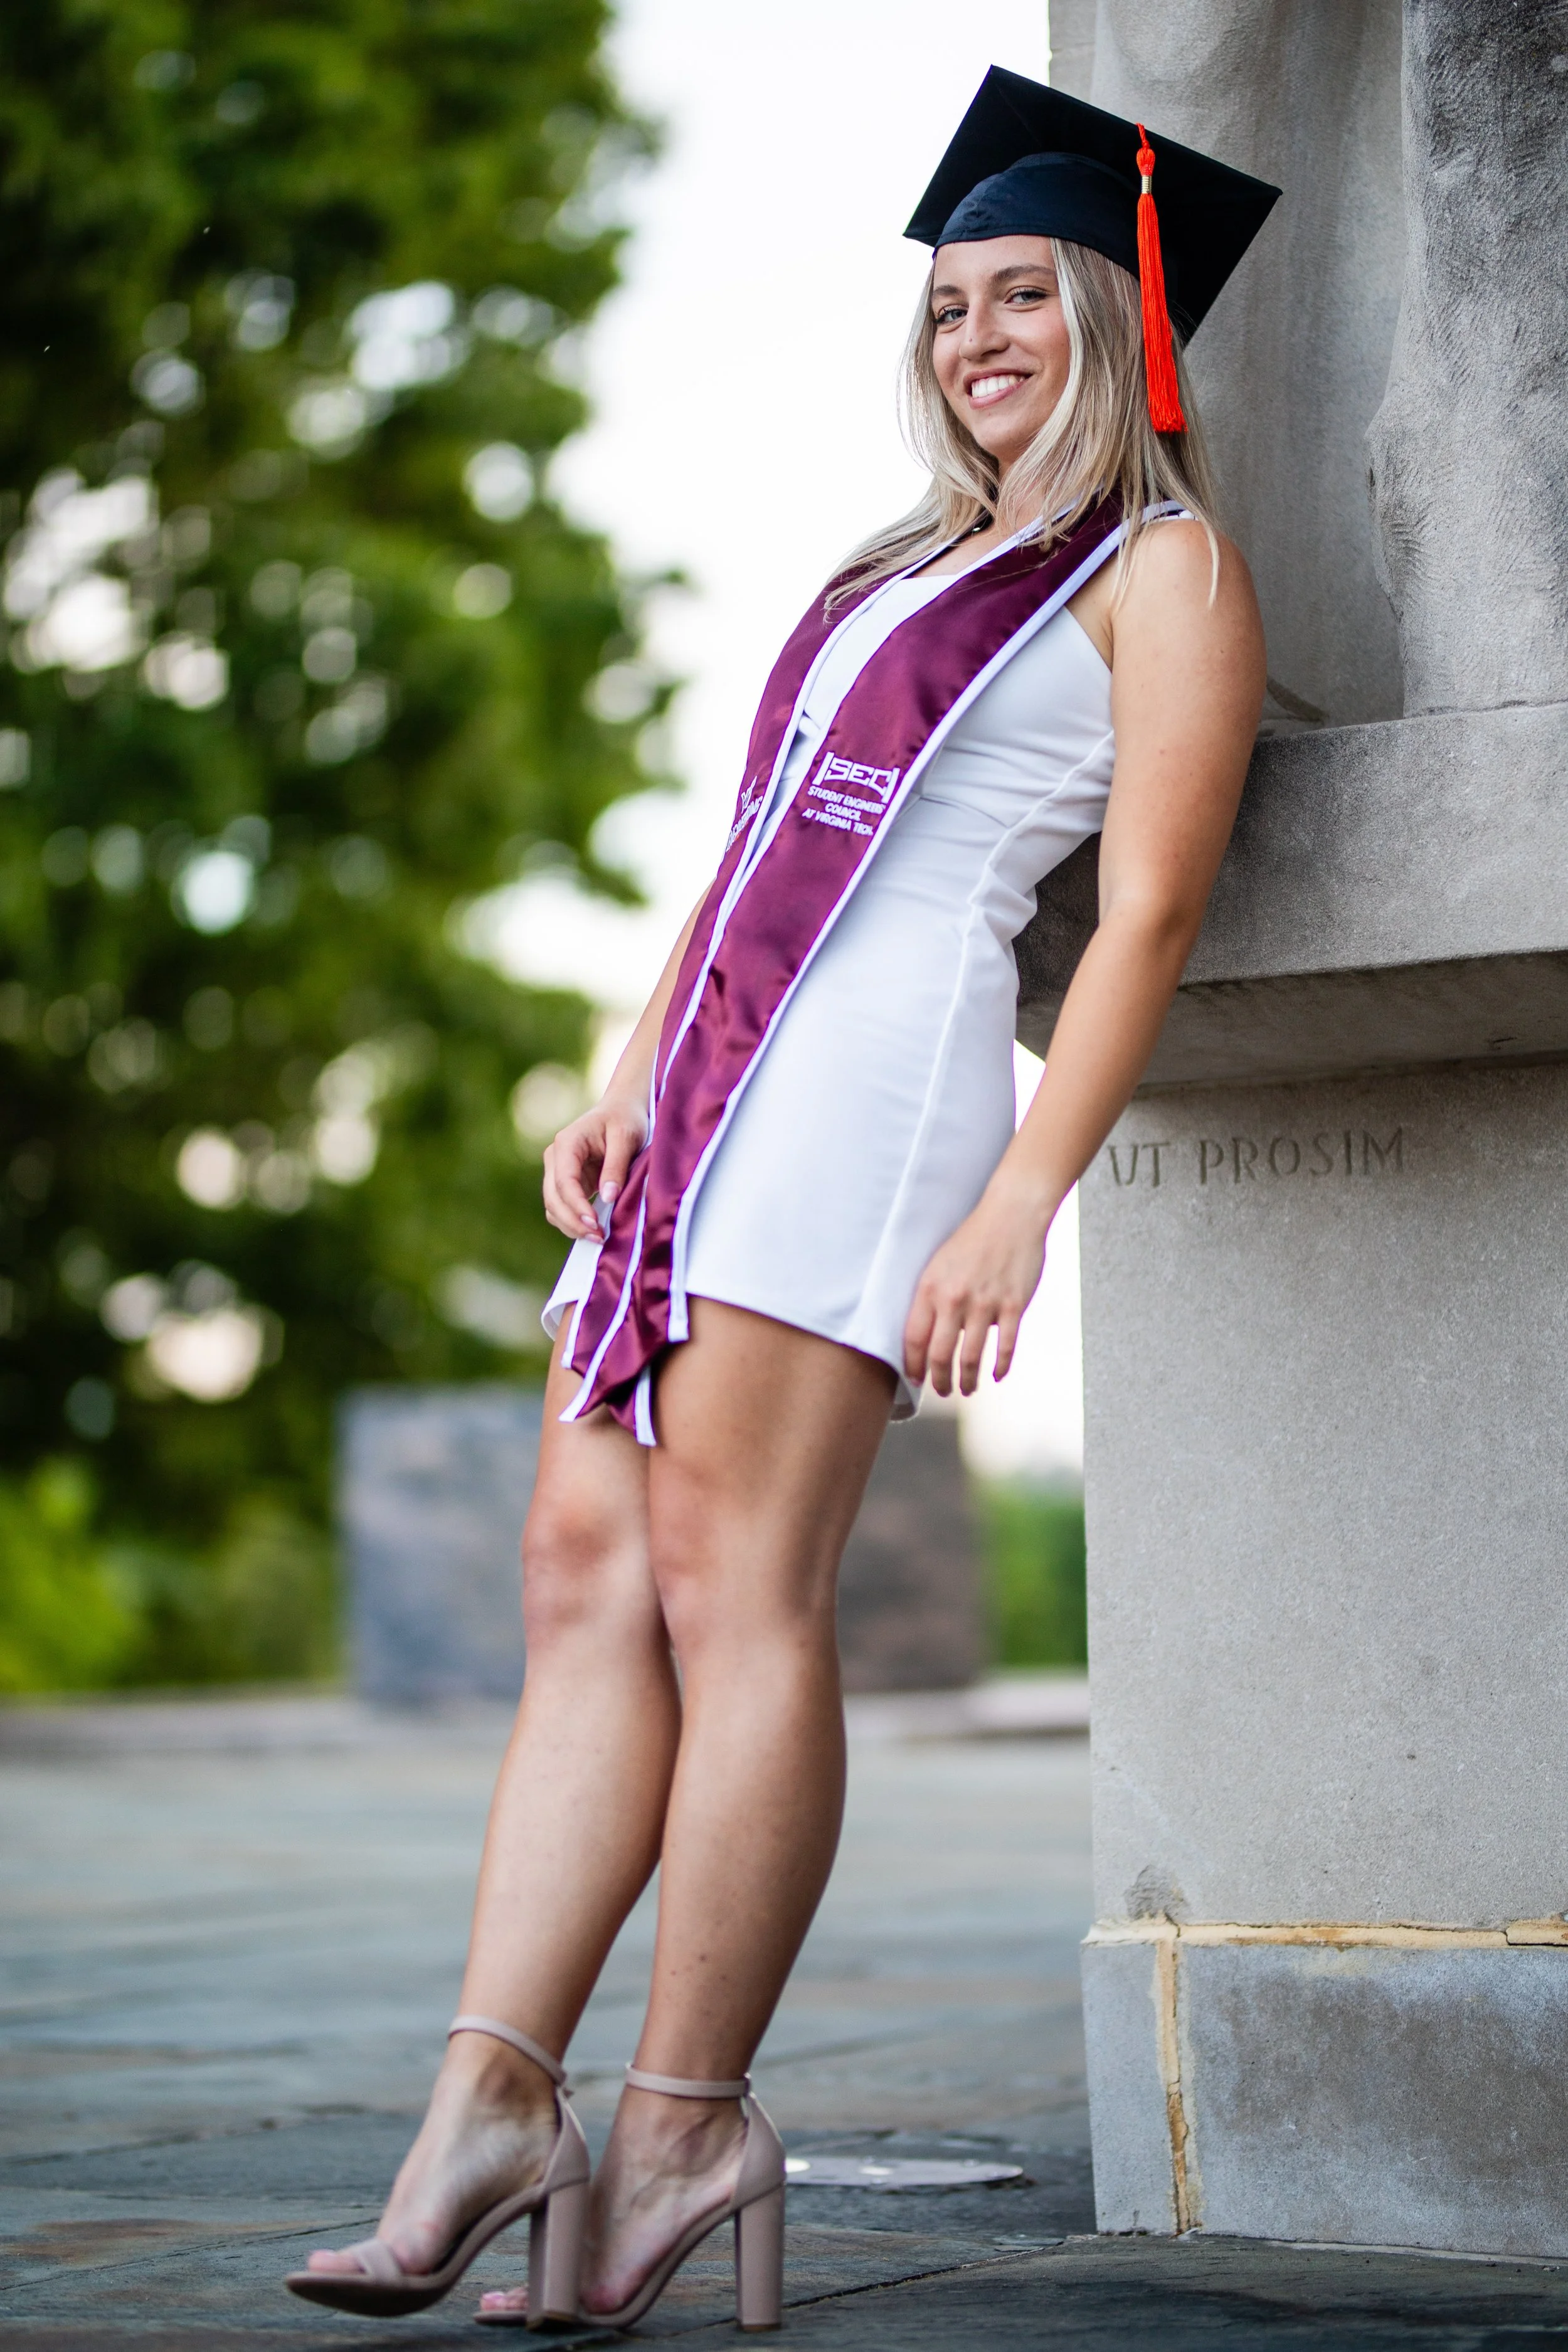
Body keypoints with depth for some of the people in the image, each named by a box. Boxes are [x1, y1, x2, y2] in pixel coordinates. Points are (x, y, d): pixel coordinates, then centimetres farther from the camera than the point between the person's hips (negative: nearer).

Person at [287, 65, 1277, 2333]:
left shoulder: (1160, 567, 4)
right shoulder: (918, 568, 28)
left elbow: (1149, 911, -6)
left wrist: (1025, 1197, -16)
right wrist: (624, 1084, 13)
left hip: (882, 1059, -8)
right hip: (722, 1081, 8)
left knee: (730, 1577, -12)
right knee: (586, 1568, -2)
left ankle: (686, 2123, -7)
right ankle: (492, 2103, -6)